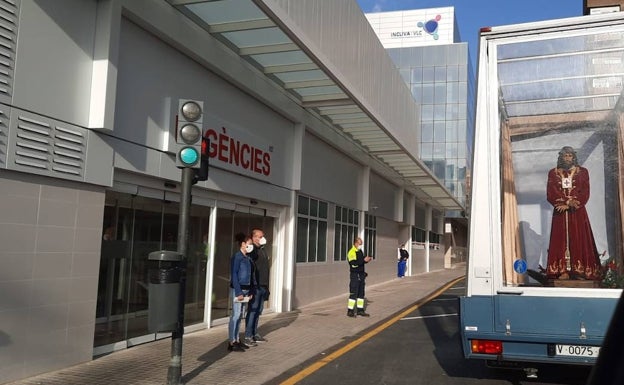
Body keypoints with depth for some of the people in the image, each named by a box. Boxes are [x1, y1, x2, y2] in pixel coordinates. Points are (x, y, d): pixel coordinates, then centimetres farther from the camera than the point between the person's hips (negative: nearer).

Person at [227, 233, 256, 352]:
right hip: (237, 289, -8)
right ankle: (231, 342, -2)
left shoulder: (247, 258, 14)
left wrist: (250, 291, 13)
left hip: (245, 290, 8)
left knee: (240, 315, 12)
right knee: (236, 315, -6)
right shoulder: (237, 257, -9)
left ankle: (236, 340, 19)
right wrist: (238, 292, -18)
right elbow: (234, 275, -14)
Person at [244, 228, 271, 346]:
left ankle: (255, 333, 25)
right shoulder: (252, 250, -12)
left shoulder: (263, 250, 16)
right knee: (252, 311, -4)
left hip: (263, 286, 9)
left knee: (258, 311, 15)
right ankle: (248, 336, 2)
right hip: (255, 286, -9)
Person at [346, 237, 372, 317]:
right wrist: (364, 260, -24)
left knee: (361, 293, 12)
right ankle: (350, 311, 0)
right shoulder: (352, 252, -13)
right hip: (355, 275, -9)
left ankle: (360, 310, 19)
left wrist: (366, 259, 4)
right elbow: (354, 264, -24)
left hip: (361, 274, 9)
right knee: (353, 293, -6)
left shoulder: (360, 251, 15)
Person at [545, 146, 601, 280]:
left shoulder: (582, 172, 7)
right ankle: (563, 271, -5)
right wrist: (566, 201, -13)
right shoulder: (553, 173, 8)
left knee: (578, 239, -3)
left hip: (577, 212, 0)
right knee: (561, 239, -4)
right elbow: (550, 194, -1)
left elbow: (585, 194, -2)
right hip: (560, 212, 1)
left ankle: (580, 271, -2)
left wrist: (570, 204, -13)